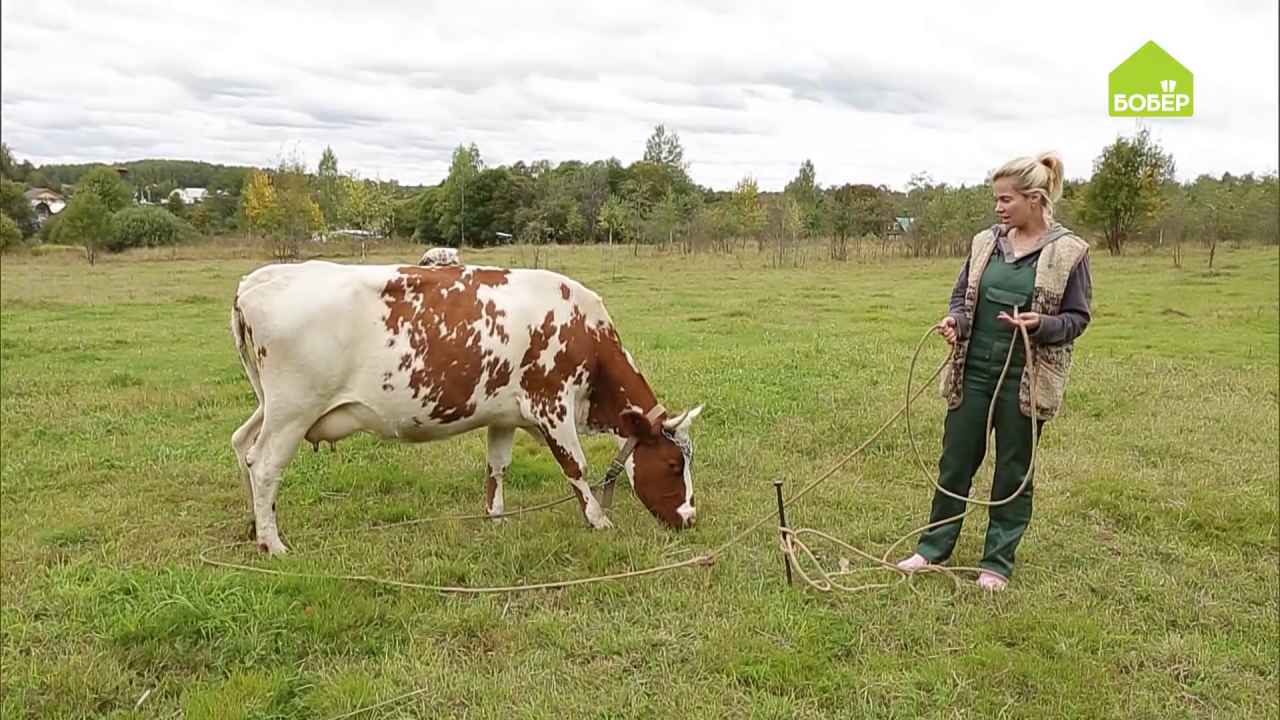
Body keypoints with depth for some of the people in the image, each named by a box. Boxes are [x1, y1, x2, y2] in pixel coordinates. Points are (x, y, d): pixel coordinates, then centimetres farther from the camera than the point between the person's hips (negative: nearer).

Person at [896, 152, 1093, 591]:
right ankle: (933, 547, 26)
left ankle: (998, 561, 23)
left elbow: (1078, 317, -3)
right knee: (955, 462, 11)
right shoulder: (986, 242, 5)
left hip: (1025, 379, -3)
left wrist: (1040, 324, -23)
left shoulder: (1068, 251, -6)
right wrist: (954, 320, -11)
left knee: (1013, 473, 9)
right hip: (973, 371, 4)